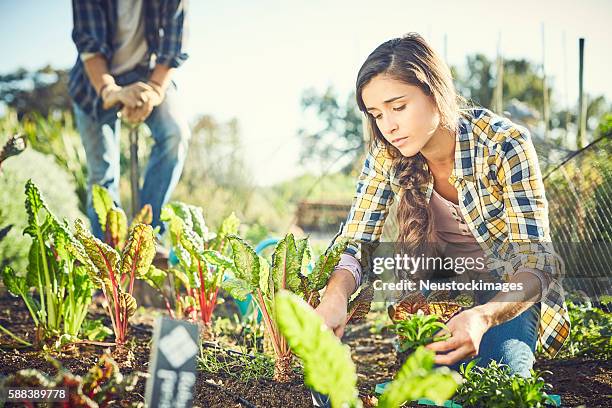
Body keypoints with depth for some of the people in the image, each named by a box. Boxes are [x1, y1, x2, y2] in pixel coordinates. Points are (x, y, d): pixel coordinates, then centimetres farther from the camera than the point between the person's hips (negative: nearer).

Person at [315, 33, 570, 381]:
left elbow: (537, 263, -24)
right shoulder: (386, 154, -11)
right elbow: (357, 243, -11)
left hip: (508, 294, -2)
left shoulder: (505, 145, -22)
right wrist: (335, 296, -35)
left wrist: (483, 317, -45)